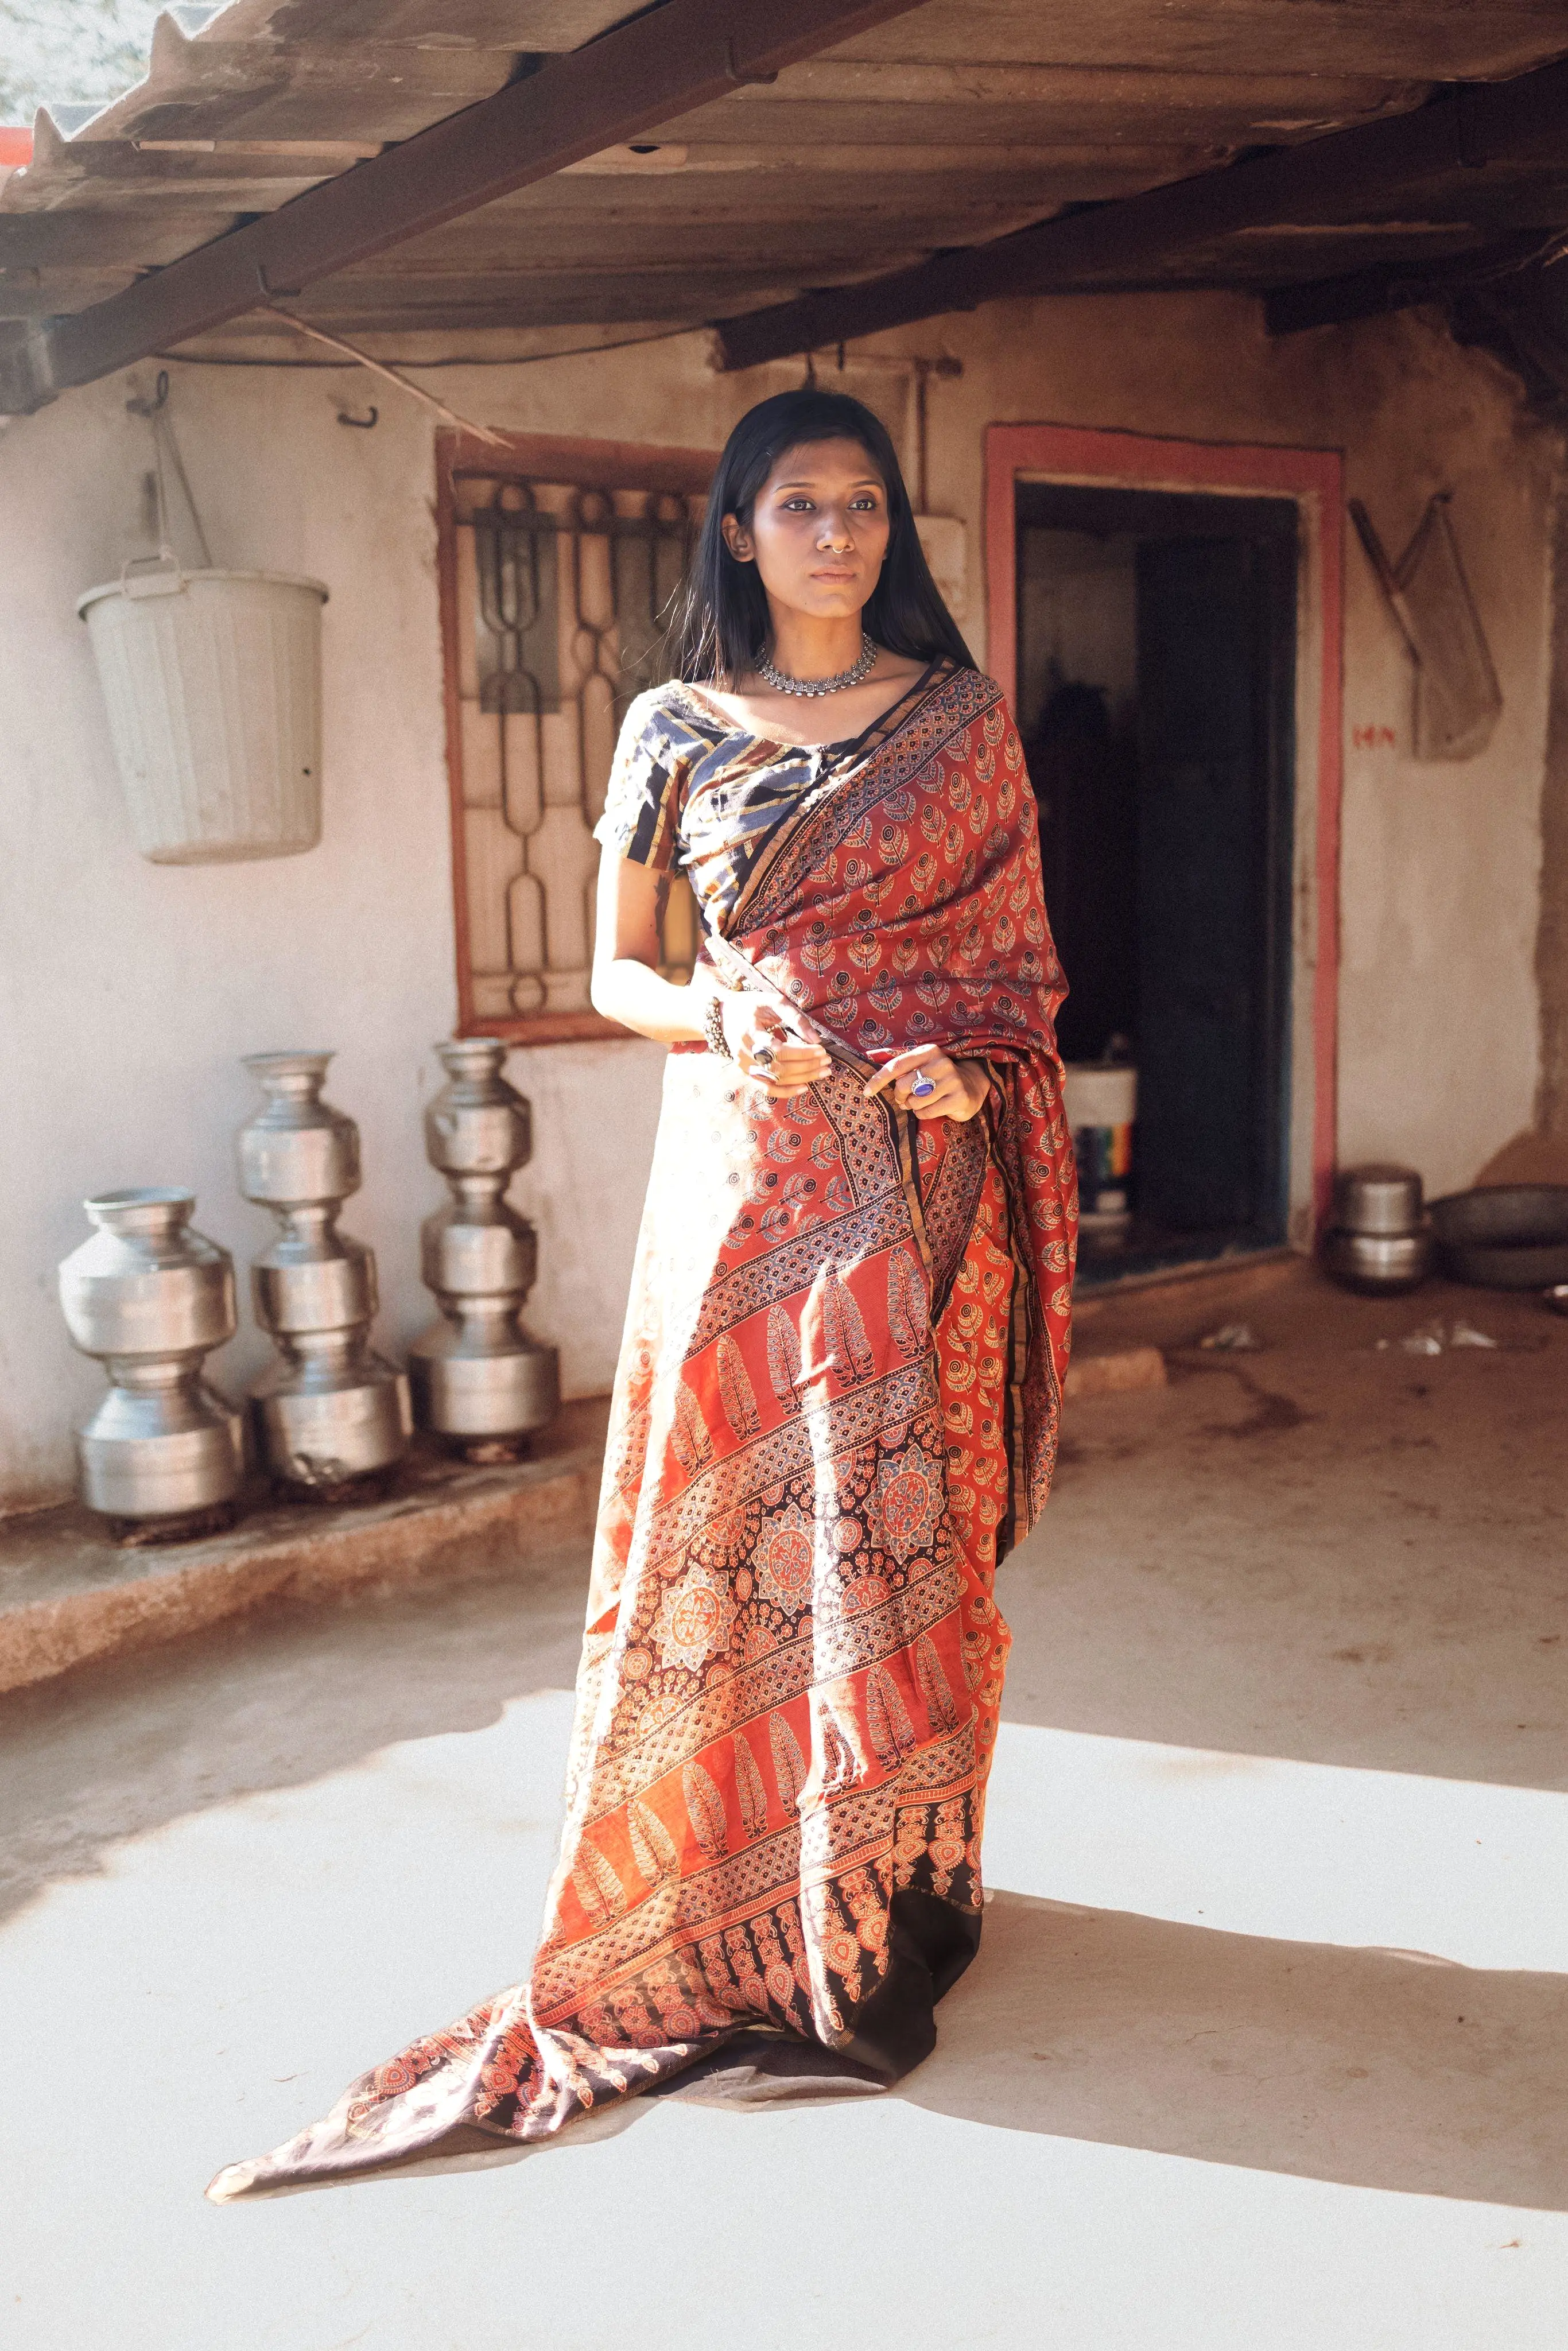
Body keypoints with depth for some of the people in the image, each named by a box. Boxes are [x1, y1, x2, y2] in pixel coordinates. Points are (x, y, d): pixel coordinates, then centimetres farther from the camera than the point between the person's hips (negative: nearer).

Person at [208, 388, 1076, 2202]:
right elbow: (614, 969, 8)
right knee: (725, 1516, 3)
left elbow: (1021, 953, 10)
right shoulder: (677, 729, 6)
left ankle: (886, 1902, 20)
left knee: (900, 1519, 3)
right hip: (742, 1167, 0)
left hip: (920, 1175, 0)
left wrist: (968, 1060, -10)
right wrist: (722, 1018, -12)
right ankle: (722, 1910, 20)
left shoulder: (960, 720, 7)